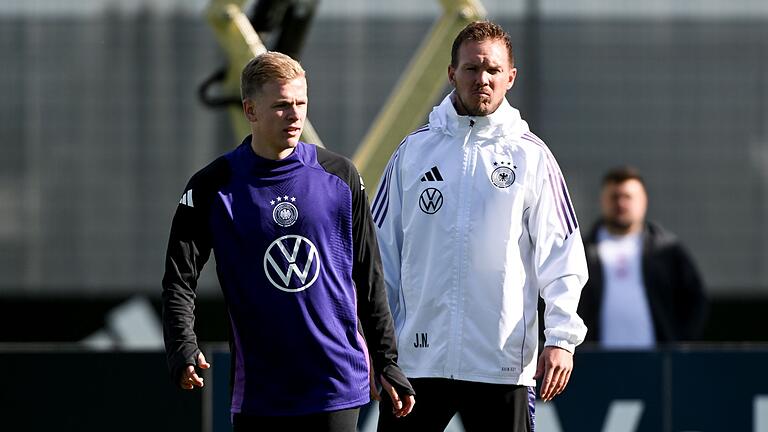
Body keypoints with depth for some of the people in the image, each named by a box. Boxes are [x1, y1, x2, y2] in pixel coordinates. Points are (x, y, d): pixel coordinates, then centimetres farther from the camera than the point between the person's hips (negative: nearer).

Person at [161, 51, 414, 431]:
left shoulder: (339, 176, 5)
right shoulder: (213, 187, -1)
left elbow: (369, 278, 11)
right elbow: (179, 280, -3)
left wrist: (387, 362, 10)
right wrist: (183, 351, -20)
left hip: (337, 384, 1)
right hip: (258, 393, 0)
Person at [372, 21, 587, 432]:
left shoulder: (531, 156, 4)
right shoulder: (413, 150, 8)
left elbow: (562, 256, 1)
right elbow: (382, 251, 11)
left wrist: (561, 337, -9)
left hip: (502, 362, -1)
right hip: (417, 354, 2)